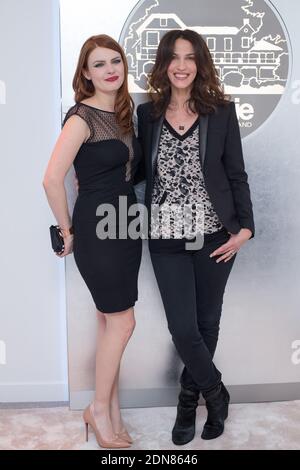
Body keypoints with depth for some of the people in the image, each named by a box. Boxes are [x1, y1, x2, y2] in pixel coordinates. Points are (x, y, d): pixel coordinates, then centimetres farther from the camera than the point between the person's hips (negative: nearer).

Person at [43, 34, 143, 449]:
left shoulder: (124, 112, 11)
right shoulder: (82, 116, -13)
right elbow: (52, 179, -19)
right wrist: (67, 230, -10)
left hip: (125, 226, 7)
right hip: (96, 228, -7)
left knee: (111, 322, 13)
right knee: (122, 321, 0)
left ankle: (110, 412, 29)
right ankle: (100, 408, 21)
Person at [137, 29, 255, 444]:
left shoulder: (222, 110, 1)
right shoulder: (147, 113, 5)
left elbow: (236, 174, 2)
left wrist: (246, 227, -5)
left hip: (214, 236, 0)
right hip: (167, 239, 1)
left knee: (207, 322, 11)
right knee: (183, 329, 0)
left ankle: (189, 401, 35)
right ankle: (216, 394, 29)